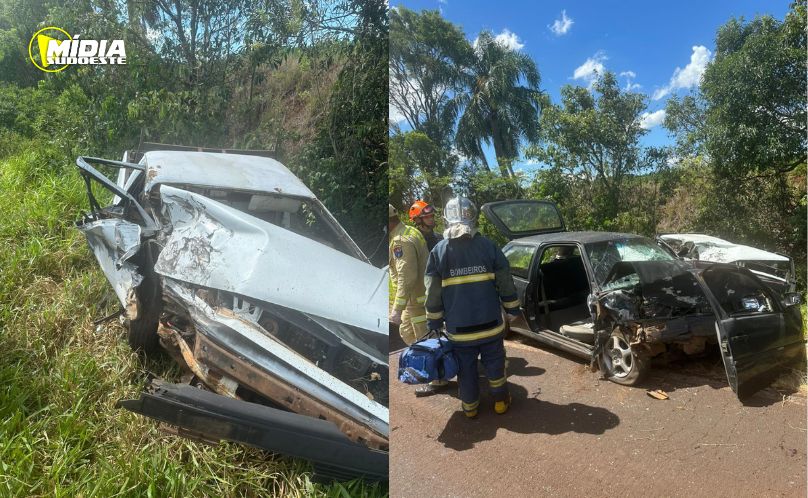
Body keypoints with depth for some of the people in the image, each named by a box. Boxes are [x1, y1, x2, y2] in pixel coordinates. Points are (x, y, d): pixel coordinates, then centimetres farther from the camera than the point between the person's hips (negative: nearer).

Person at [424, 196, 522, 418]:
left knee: (466, 369, 17)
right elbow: (506, 283, -2)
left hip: (458, 329, 0)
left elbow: (433, 293, -6)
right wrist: (512, 309, 11)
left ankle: (470, 407, 32)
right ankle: (500, 401, 35)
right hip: (490, 324, 1)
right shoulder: (488, 246, -7)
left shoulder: (438, 251, -9)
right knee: (494, 365, 20)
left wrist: (434, 323, 4)